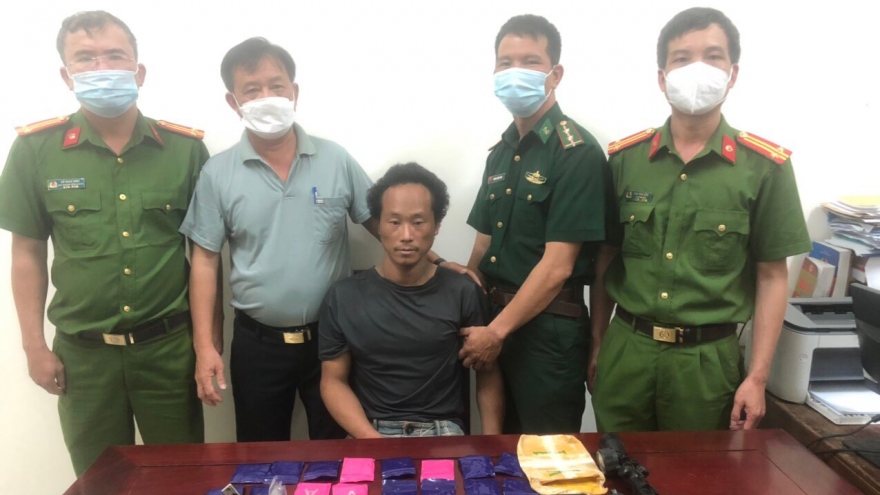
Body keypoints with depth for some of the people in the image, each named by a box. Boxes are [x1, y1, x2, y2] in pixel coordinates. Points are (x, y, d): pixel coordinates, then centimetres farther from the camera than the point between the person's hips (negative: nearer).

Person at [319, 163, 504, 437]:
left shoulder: (464, 293, 1)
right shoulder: (343, 297, 2)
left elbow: (488, 374, 7)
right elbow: (333, 381, 4)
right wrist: (370, 438, -12)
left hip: (443, 430, 0)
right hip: (369, 432, 0)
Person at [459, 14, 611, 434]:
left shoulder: (577, 152, -14)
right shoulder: (501, 150, 10)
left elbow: (557, 266, -19)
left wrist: (496, 332, -15)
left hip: (549, 329, -7)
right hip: (494, 321, 7)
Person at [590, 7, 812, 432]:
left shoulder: (765, 167, -5)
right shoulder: (624, 157, 0)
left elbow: (772, 276, -1)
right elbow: (607, 258, 7)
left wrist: (757, 376, -5)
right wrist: (597, 343, 9)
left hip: (707, 358, -1)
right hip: (625, 349, 2)